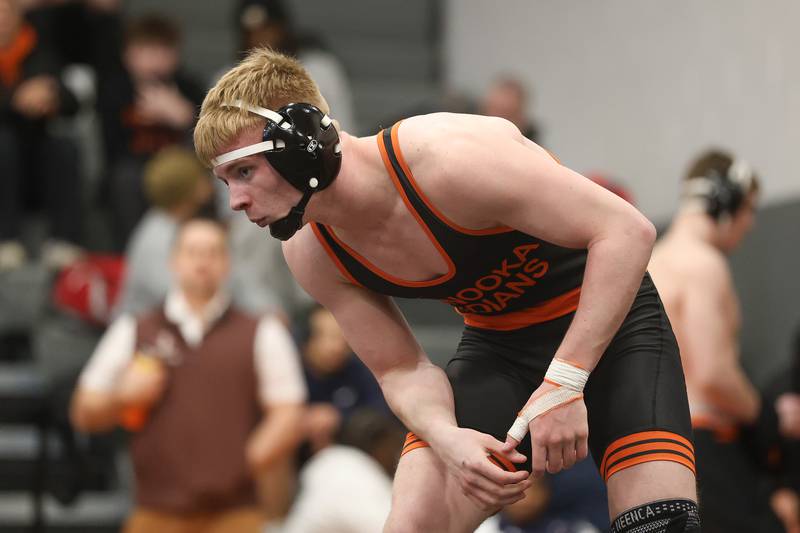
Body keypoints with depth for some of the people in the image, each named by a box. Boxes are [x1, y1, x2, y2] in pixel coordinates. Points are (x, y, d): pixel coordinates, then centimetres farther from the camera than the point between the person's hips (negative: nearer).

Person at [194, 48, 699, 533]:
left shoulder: (446, 157, -33)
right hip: (496, 344, 5)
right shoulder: (312, 254, -12)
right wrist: (446, 436, -26)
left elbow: (627, 231, -30)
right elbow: (402, 370, -2)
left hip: (608, 318, -5)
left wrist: (564, 382, -34)